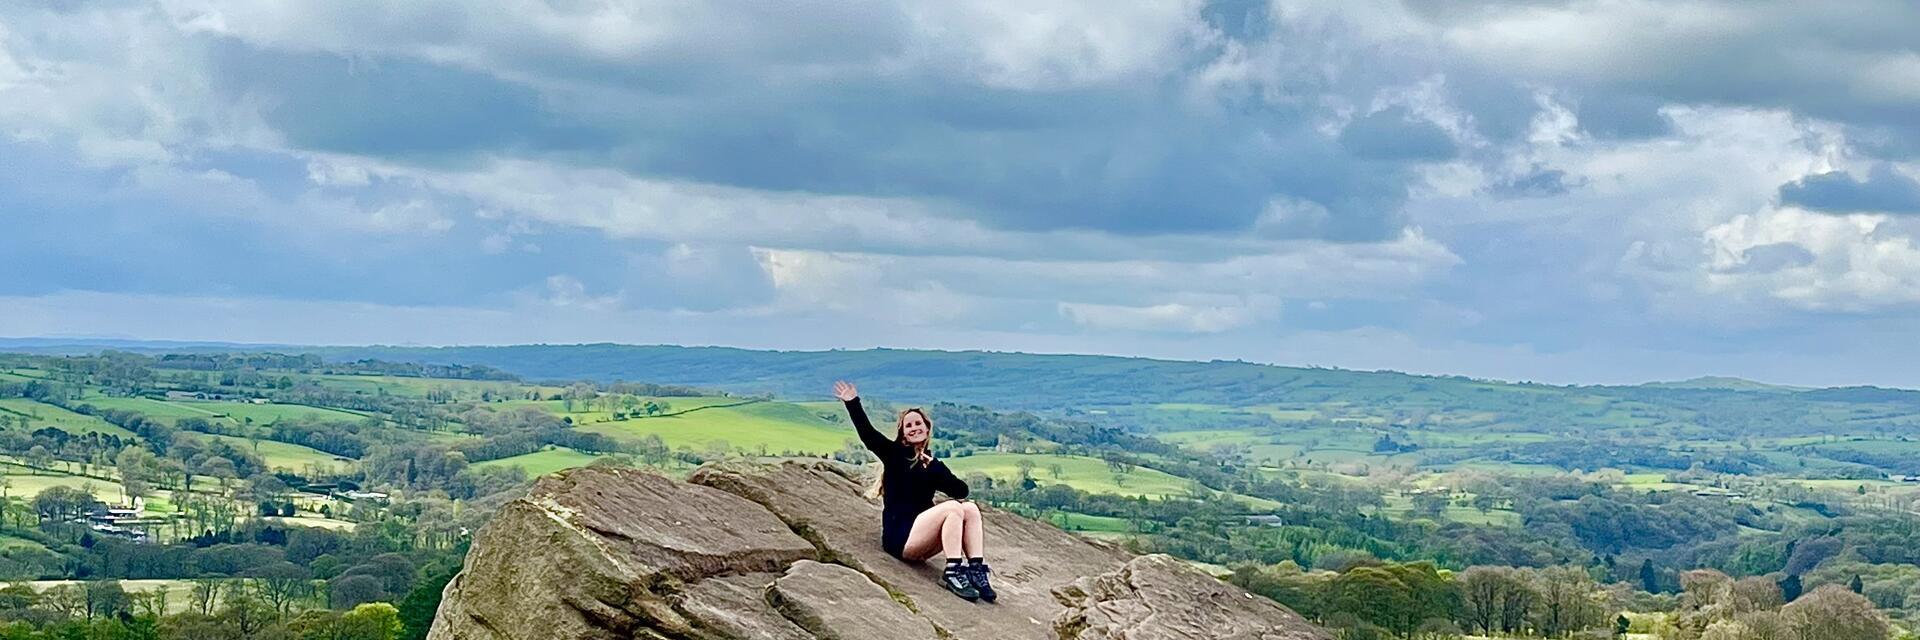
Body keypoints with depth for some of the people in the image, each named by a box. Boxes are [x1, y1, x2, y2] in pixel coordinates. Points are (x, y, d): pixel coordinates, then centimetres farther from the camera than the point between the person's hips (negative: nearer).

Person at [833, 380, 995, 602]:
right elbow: (868, 434, -9)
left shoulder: (932, 464, 19)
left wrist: (934, 469, -5)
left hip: (922, 541, 5)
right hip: (899, 536, -5)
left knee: (970, 509, -16)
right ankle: (952, 573, -33)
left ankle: (977, 571, -26)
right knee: (954, 508, -25)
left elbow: (961, 490, 6)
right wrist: (852, 403, -18)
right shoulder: (895, 453, 7)